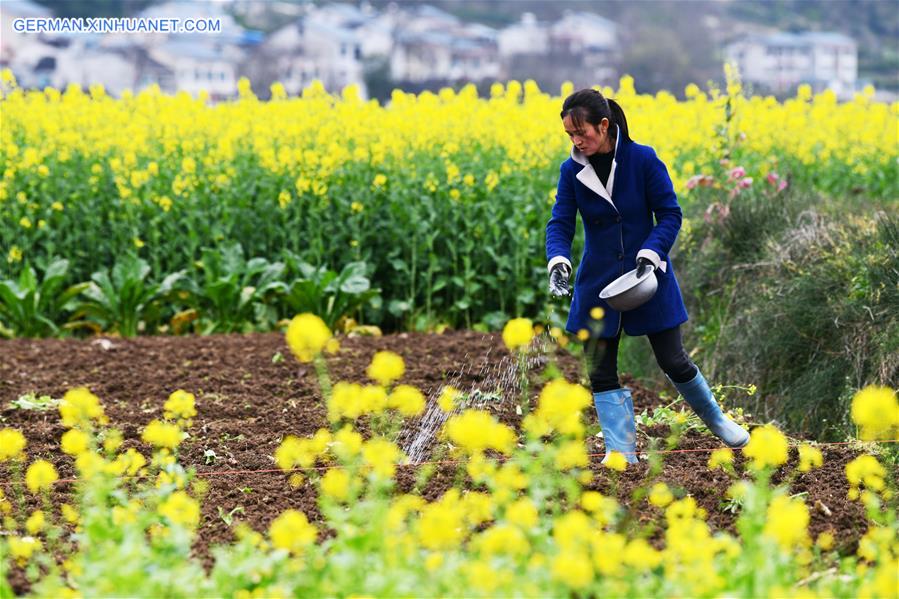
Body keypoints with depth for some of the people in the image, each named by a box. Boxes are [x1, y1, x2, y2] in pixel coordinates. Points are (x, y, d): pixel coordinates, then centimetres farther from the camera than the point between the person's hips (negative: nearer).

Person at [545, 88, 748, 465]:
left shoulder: (643, 160, -14)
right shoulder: (572, 170, -5)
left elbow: (670, 215, -9)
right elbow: (560, 223, -6)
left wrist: (650, 255, -22)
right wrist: (558, 261, -26)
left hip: (647, 275, -3)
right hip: (598, 283, 3)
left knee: (673, 361, 4)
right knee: (601, 372, 0)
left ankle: (717, 421, 29)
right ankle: (621, 453, 6)